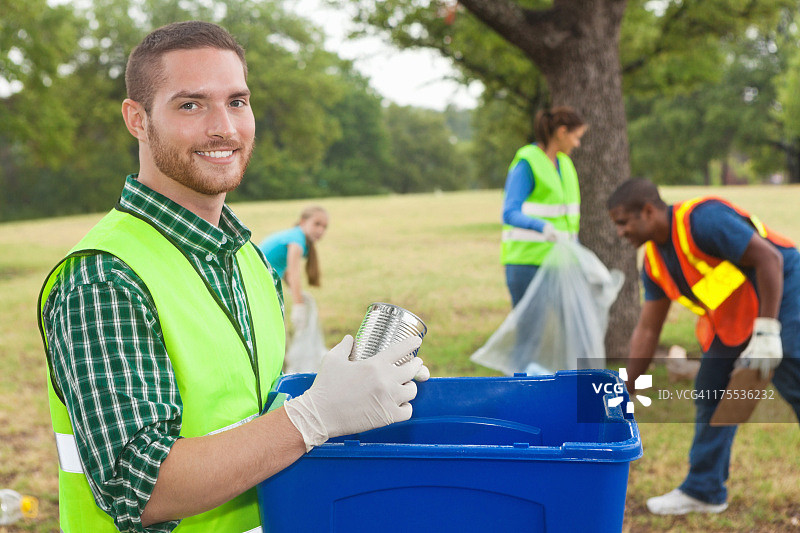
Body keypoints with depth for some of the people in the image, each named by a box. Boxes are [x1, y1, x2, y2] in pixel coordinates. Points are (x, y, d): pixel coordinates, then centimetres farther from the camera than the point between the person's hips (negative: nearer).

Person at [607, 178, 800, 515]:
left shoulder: (702, 219, -24)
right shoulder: (654, 260, 2)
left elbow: (769, 258, -26)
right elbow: (647, 330, 6)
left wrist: (766, 330, -28)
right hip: (731, 319, 9)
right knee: (710, 392, 9)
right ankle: (704, 490, 20)